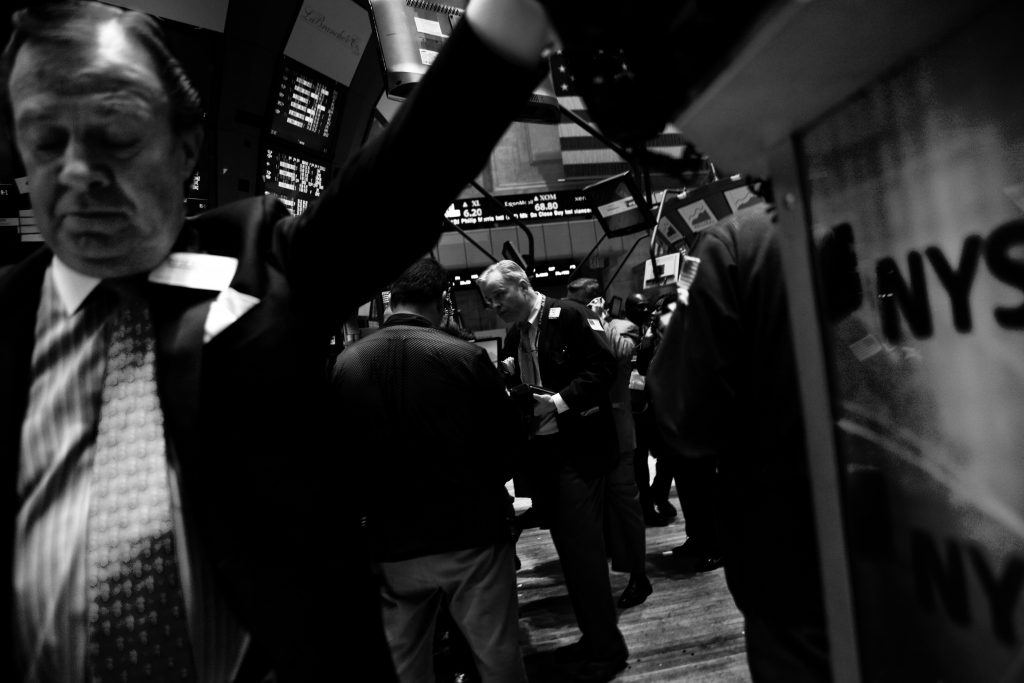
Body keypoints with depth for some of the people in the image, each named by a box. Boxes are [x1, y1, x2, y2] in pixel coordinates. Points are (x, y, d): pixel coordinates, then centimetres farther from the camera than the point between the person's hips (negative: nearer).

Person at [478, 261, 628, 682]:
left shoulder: (568, 316, -8)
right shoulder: (512, 338, 13)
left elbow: (603, 366, -15)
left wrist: (562, 401, -21)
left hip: (578, 449, -7)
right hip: (540, 451, 7)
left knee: (583, 546, -4)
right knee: (568, 548, 13)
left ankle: (606, 648, 12)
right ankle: (594, 636, 28)